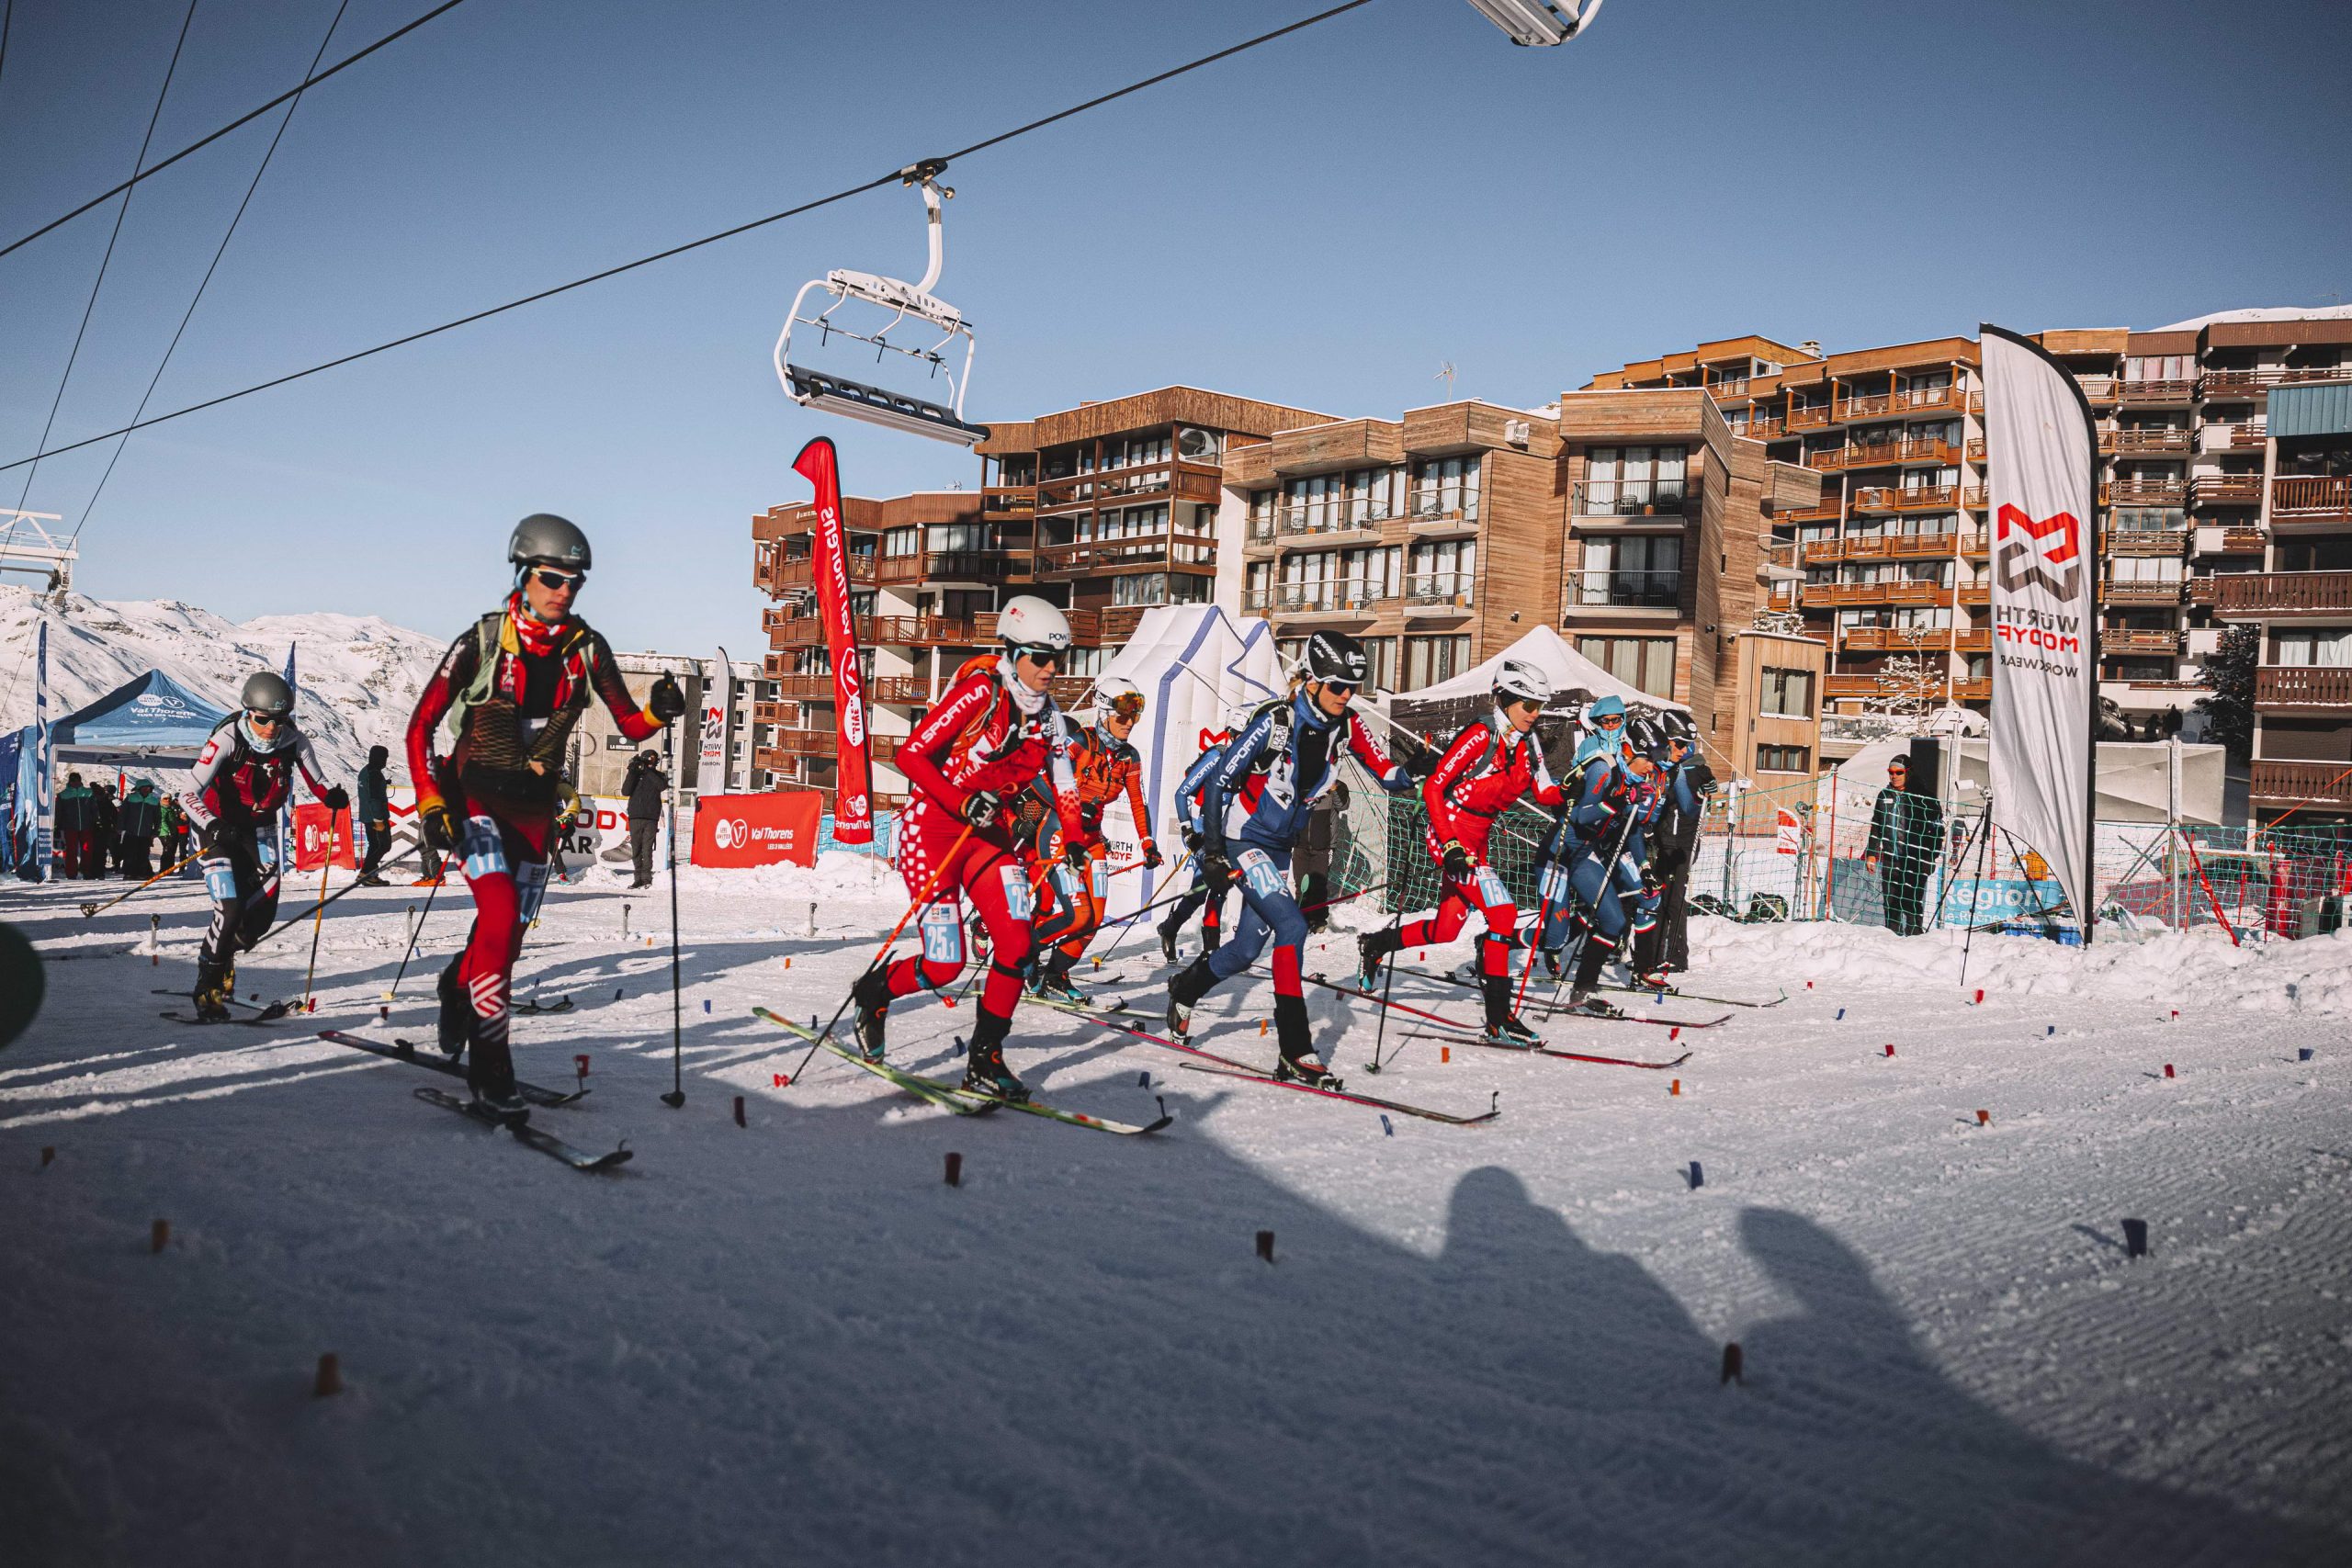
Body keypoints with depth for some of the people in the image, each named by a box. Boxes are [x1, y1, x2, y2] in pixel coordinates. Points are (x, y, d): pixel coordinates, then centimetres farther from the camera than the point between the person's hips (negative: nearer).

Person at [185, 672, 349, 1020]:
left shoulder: (294, 741, -15)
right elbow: (191, 794, -26)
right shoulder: (227, 738, -24)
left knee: (262, 915, 1)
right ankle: (207, 988, 4)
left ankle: (223, 953, 34)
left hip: (260, 828, 4)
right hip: (219, 826, -4)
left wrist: (332, 796, -29)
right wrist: (214, 827, -43)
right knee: (231, 910, -16)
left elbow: (317, 784, -6)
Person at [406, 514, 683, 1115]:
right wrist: (431, 802, -19)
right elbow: (421, 726, -9)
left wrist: (658, 711, -24)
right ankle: (489, 1060, -10)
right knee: (501, 913, -21)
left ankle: (459, 986, 44)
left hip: (534, 804, 4)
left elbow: (630, 725, -2)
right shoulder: (482, 642, -13)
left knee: (510, 931, 9)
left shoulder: (587, 649, -5)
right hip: (474, 794, -4)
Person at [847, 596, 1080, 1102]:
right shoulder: (980, 692, -17)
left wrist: (1074, 842, -3)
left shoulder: (1048, 716, 4)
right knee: (944, 965, -8)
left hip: (992, 834, 6)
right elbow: (910, 755, -18)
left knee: (1017, 944, -12)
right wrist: (964, 803, -28)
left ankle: (984, 1061, 2)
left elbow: (1064, 784, 13)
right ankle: (872, 992, 25)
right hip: (933, 827, -6)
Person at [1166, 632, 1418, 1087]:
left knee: (1247, 949, 10)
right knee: (1291, 927, -20)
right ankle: (1295, 1050, -16)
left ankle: (1186, 987, 39)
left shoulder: (1346, 726, -5)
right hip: (1245, 839, -7)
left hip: (1283, 846, 7)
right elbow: (1221, 777, -15)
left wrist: (1411, 775, -21)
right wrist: (1211, 844, -15)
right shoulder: (1276, 721, -21)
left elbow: (1385, 773, 0)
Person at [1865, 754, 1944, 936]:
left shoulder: (1922, 797, -3)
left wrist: (1930, 857, -6)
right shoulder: (1885, 796, 12)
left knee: (1912, 905, -7)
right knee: (1891, 904, 7)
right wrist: (1871, 852, 16)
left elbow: (1937, 827, -1)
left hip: (1915, 861, -5)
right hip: (1890, 859, 5)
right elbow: (1876, 825, 20)